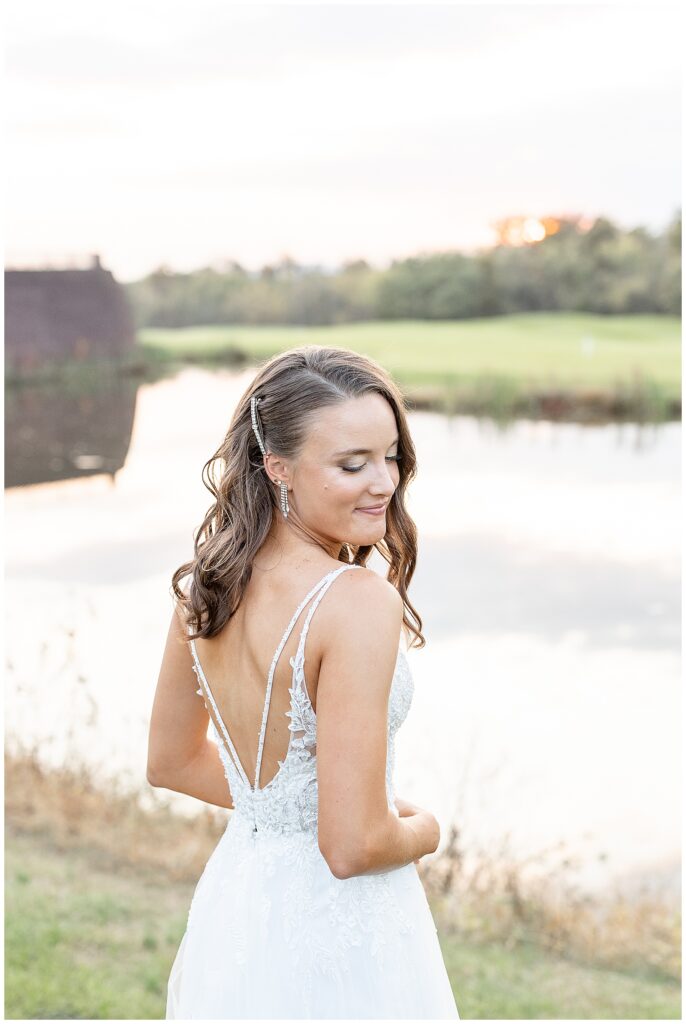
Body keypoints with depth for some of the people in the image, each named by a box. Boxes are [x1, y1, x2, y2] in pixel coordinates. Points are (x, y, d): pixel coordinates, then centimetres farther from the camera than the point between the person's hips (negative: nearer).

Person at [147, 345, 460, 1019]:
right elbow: (352, 845, -26)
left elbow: (172, 760, 10)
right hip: (339, 928, -6)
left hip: (230, 902, 7)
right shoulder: (360, 602, -26)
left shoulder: (207, 581, -3)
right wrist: (425, 830, -6)